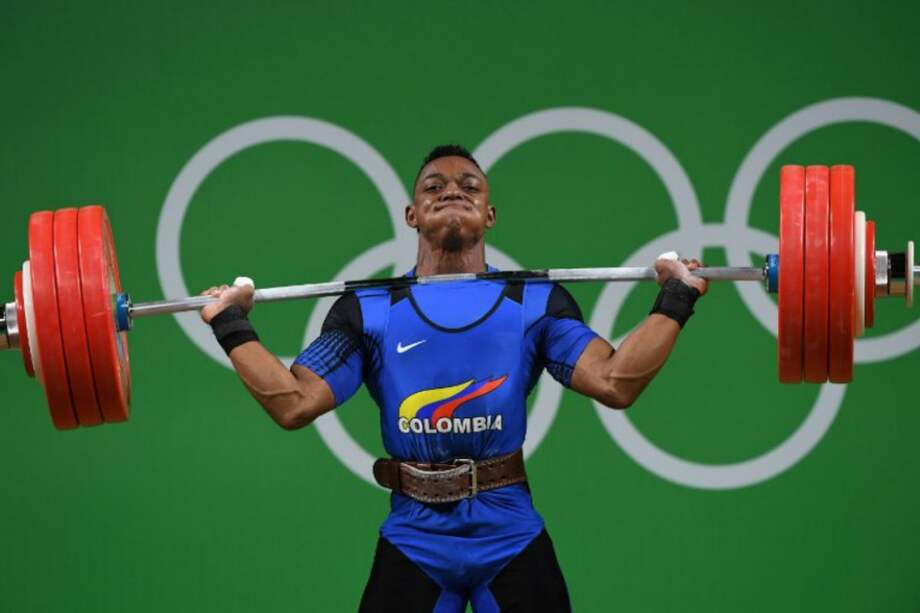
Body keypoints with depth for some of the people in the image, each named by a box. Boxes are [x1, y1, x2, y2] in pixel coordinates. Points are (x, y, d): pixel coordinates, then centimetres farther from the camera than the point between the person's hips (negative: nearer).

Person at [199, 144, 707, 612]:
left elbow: (616, 383, -4)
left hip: (512, 538, 0)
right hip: (413, 541, 0)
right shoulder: (369, 309, 6)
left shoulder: (537, 301, 6)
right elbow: (293, 405, -1)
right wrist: (231, 324, -2)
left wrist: (675, 300, -6)